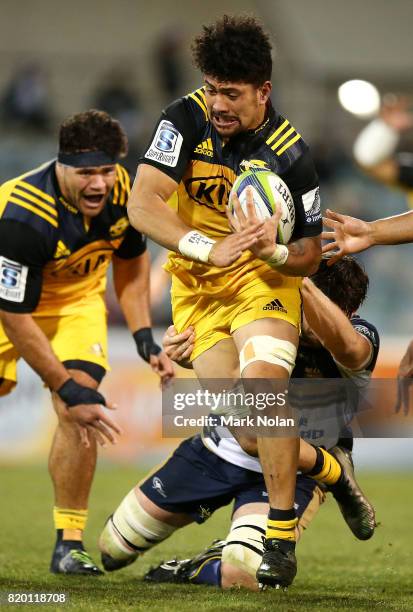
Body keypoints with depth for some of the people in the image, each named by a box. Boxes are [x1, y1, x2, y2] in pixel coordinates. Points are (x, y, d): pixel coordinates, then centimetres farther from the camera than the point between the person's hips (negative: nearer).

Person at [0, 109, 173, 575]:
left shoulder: (123, 191, -20)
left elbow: (131, 258, 3)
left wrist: (144, 337, -4)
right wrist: (67, 388, -27)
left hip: (75, 296, 3)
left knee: (80, 412, -15)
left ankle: (68, 543, -9)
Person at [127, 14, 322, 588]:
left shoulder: (290, 154, -16)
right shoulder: (186, 120, -13)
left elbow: (309, 256, -6)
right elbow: (142, 204, -22)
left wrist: (274, 253, -30)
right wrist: (209, 248, -34)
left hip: (265, 279, -2)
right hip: (196, 283, 2)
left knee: (263, 386, -26)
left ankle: (281, 539, -18)